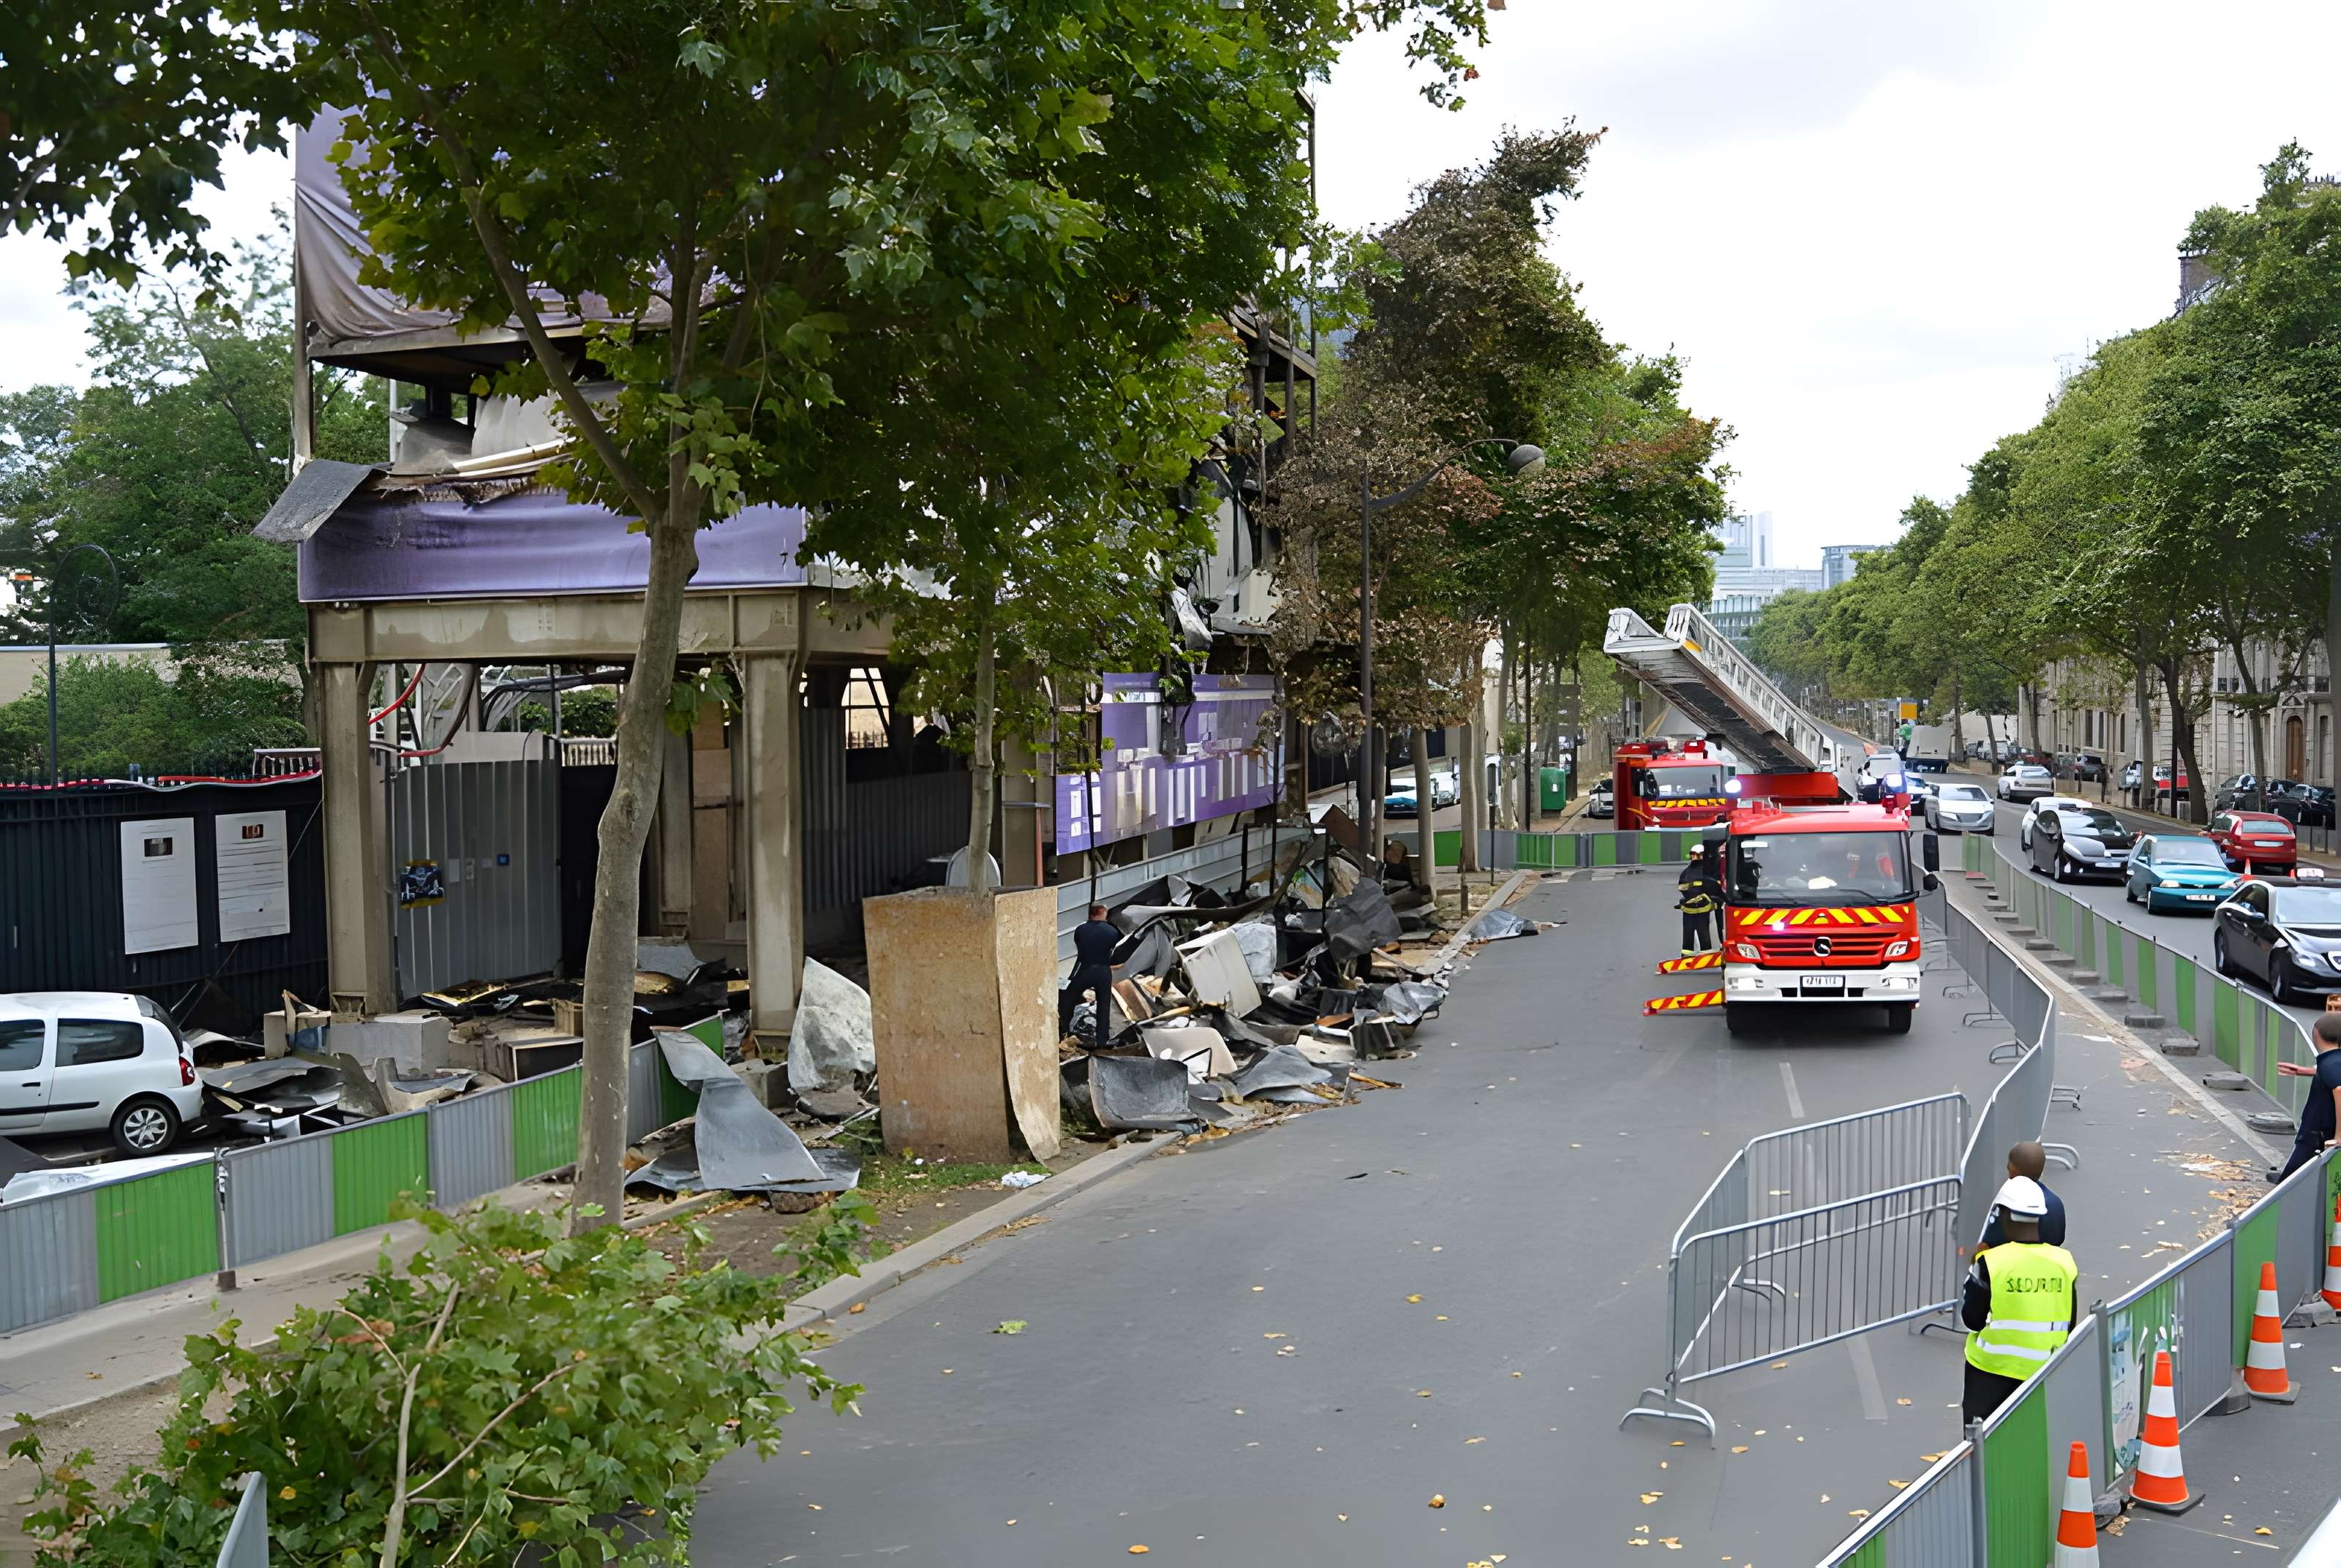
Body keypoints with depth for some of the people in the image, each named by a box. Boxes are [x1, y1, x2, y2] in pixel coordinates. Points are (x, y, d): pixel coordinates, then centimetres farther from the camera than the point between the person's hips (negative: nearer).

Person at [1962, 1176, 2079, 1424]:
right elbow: (2069, 1324, 4)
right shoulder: (2064, 1262, -6)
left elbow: (1971, 1320, -10)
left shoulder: (1990, 1262, -20)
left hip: (1993, 1368, -4)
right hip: (2044, 1369, 4)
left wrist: (1971, 1271, 0)